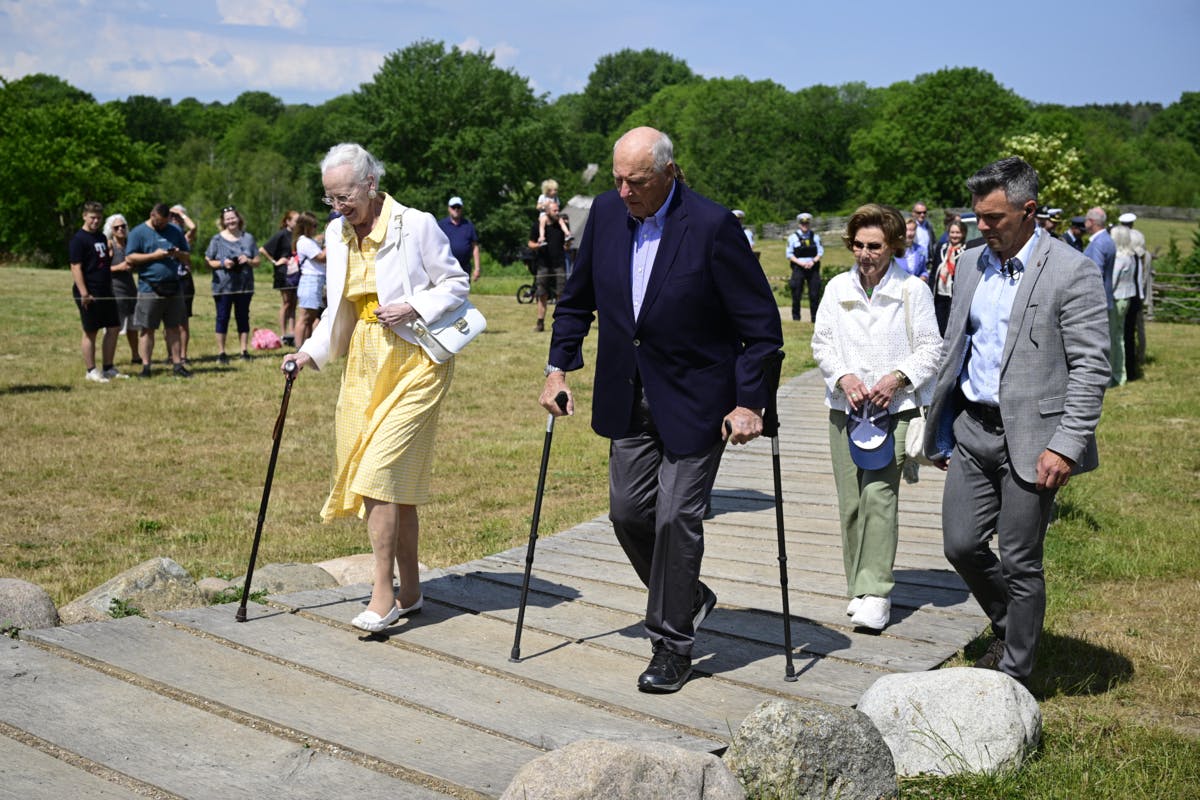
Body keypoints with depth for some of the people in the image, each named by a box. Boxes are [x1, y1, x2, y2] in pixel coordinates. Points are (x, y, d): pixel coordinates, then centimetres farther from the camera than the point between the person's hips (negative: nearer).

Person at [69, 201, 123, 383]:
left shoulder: (102, 237, 14)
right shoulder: (78, 239, -11)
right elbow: (76, 268, -16)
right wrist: (84, 293, -21)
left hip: (106, 292, 8)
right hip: (90, 294, -8)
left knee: (113, 328, 9)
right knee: (90, 332, 0)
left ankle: (108, 368, 19)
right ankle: (91, 371, 9)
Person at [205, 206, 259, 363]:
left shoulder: (248, 238, 10)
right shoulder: (217, 239, 3)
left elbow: (258, 260, 11)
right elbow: (208, 261, 1)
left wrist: (249, 261, -10)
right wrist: (222, 263, -15)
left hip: (244, 285, 2)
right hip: (223, 286, -2)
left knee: (243, 317, 5)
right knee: (222, 318, 1)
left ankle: (244, 350, 11)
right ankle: (221, 352, 6)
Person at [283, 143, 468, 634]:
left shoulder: (417, 226, -10)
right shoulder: (337, 235, 9)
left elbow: (457, 283, -3)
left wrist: (414, 308, -18)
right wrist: (311, 353, 6)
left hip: (413, 363, -6)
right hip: (365, 364, 6)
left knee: (379, 472, -14)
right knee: (395, 481, 8)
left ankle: (383, 592, -7)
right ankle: (410, 592, 18)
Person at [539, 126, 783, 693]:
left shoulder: (713, 227, -18)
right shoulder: (606, 212, -1)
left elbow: (761, 324, -14)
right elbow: (577, 299, 13)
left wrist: (749, 403, -16)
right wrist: (558, 367, 7)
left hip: (694, 401, -6)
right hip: (629, 399, 6)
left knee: (676, 516, -4)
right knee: (628, 511, 8)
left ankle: (673, 644, 12)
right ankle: (688, 599, 33)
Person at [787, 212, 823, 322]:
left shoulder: (815, 237, 9)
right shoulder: (793, 237, 3)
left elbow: (820, 251, 9)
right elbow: (789, 254, 2)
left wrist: (813, 261, -9)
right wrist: (800, 262, -12)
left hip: (813, 267, 2)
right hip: (798, 268, -2)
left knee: (815, 295, -1)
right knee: (796, 294, -3)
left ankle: (815, 318, 5)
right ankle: (796, 318, 6)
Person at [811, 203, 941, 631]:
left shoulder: (913, 290, 0)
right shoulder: (838, 288, 9)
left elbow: (930, 348, 2)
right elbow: (822, 343, 11)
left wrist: (896, 378, -13)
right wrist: (844, 378, -7)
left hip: (894, 407, -4)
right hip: (845, 407, 4)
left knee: (879, 493, -15)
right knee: (850, 500, 3)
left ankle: (876, 592, -14)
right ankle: (858, 588, 15)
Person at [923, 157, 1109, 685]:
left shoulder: (1071, 272, -11)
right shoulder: (971, 264, 10)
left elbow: (1091, 367, -13)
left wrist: (1067, 446, -19)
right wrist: (941, 431, 16)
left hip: (1030, 437, -6)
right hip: (973, 429, 6)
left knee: (1021, 562, 2)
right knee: (961, 544, 8)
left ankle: (1015, 673, 18)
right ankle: (1009, 628, 34)